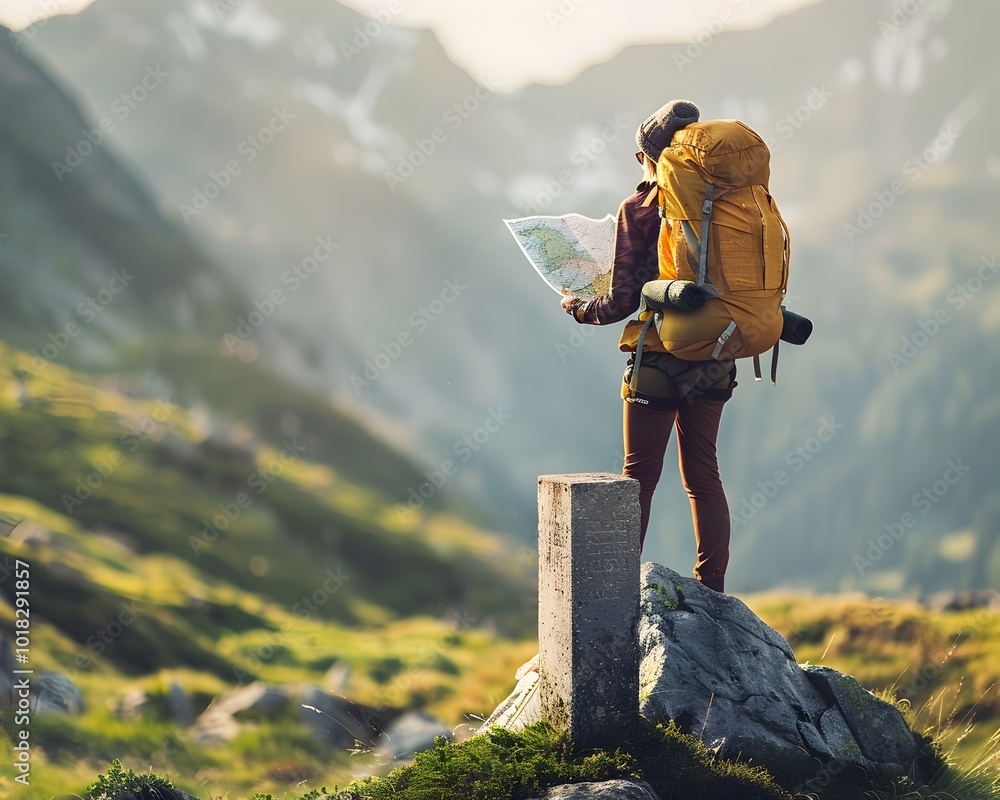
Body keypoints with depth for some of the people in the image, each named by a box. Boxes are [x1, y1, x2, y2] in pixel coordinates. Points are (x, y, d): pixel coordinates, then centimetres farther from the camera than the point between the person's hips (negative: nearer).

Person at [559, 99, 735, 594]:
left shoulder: (638, 210, -9)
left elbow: (622, 300, -11)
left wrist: (577, 307, 7)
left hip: (660, 361, -4)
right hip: (714, 361, 4)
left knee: (640, 478, 5)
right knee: (703, 475, 13)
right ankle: (712, 588, 13)